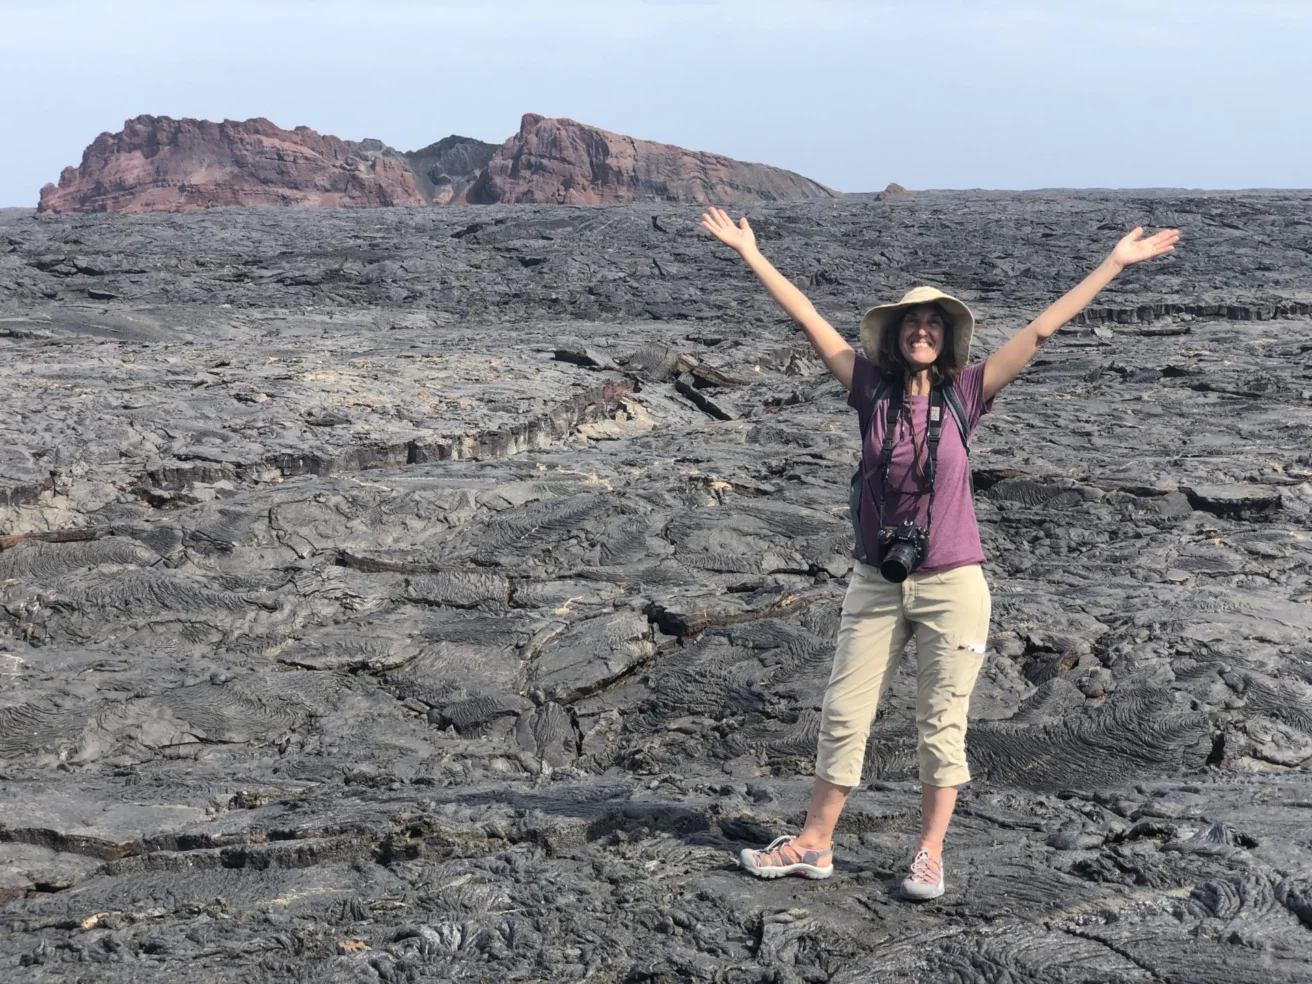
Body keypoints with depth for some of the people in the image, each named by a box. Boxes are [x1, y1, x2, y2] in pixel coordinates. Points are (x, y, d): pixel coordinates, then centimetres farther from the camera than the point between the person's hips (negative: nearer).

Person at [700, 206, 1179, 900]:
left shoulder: (965, 394, -3)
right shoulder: (873, 389, -1)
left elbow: (1041, 329, -3)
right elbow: (809, 319, 1)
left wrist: (1115, 263, -2)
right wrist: (749, 252, 3)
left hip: (952, 587, -1)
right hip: (877, 584, 2)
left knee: (941, 726, 7)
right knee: (843, 715, 7)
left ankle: (929, 854, 22)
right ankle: (813, 846, 20)